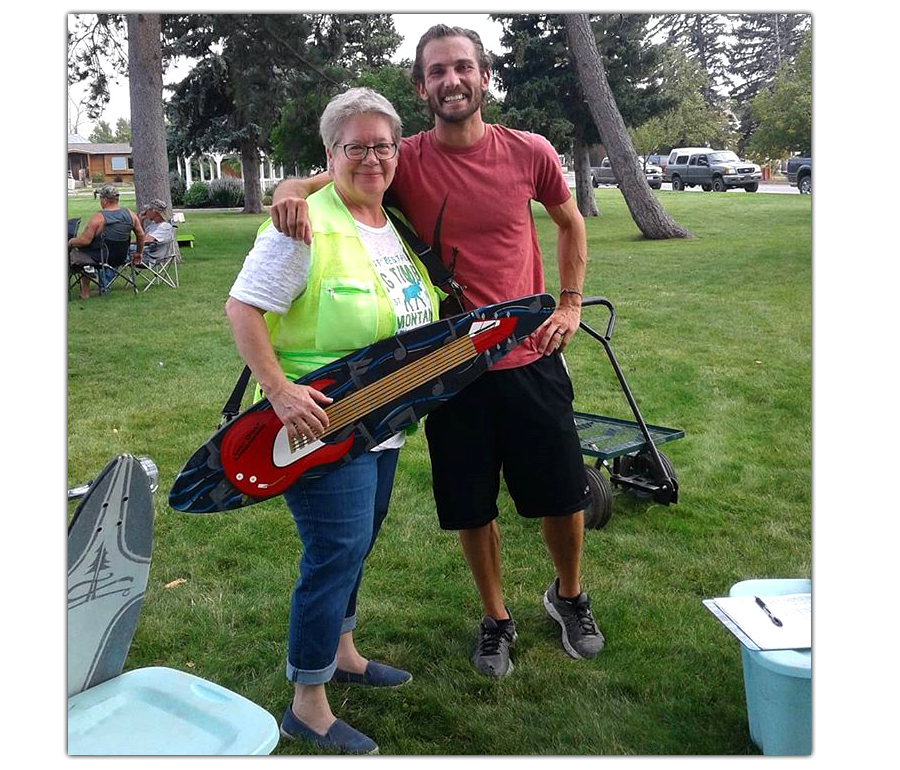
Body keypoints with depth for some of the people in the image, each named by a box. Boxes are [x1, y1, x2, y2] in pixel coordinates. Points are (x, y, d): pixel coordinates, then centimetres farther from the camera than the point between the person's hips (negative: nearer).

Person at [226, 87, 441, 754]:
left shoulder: (399, 224, 10)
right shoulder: (306, 225, -16)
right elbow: (242, 308, -18)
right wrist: (279, 390, -25)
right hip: (318, 423, -8)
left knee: (357, 542, 19)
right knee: (337, 551, -7)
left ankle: (340, 652, 40)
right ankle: (308, 705, 9)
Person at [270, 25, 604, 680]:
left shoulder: (530, 152, -4)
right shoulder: (405, 162, -6)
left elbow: (571, 224, 14)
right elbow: (318, 182, -8)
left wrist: (571, 301, 5)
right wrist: (291, 193, -32)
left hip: (531, 358, 1)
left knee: (563, 496, 12)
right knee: (473, 508, 11)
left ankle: (569, 596, 42)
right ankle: (496, 618, 37)